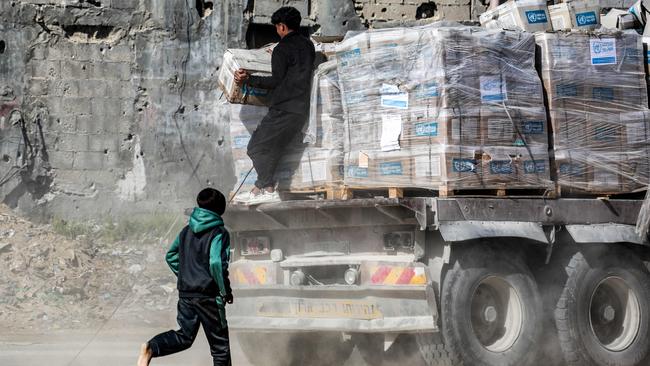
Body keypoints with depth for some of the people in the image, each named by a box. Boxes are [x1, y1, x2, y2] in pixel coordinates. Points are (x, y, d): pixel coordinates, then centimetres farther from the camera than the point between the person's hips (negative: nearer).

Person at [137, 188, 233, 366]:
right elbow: (216, 263, -24)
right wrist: (226, 291, -13)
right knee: (219, 343, 6)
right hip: (208, 295, -6)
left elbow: (171, 256, 17)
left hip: (185, 292, 6)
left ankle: (151, 348, -13)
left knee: (184, 336, 11)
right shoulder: (219, 233, -12)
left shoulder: (187, 231, 9)